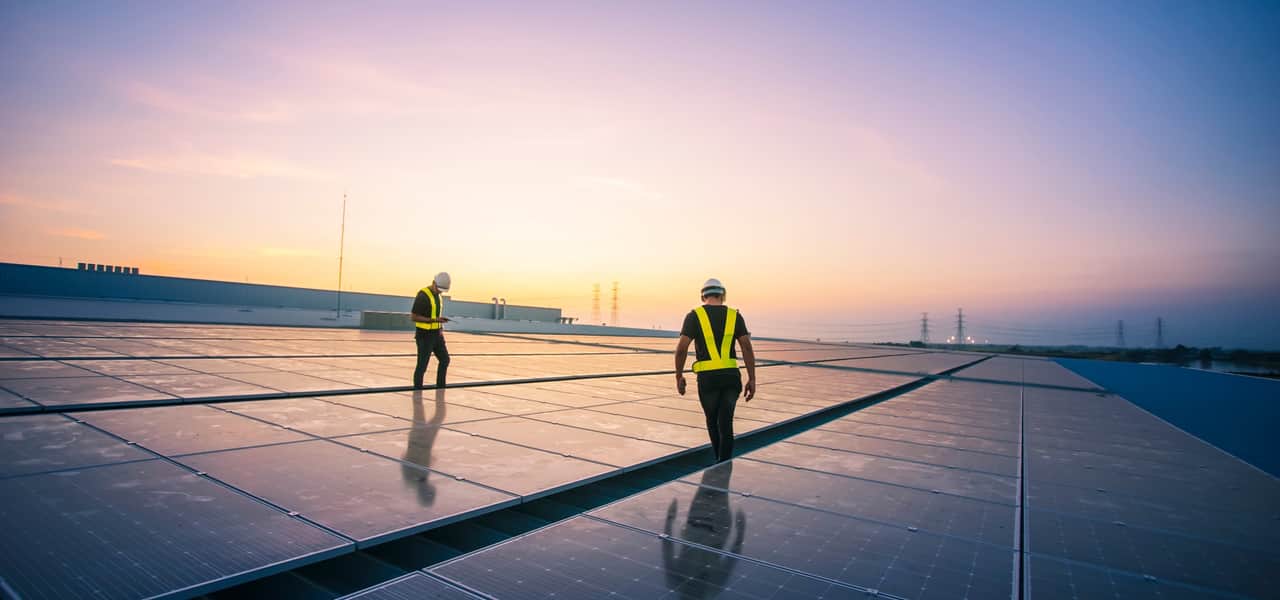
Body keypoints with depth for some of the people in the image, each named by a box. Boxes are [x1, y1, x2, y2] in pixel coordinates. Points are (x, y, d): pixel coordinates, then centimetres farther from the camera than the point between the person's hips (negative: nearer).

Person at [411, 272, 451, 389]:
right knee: (422, 365, -2)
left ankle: (440, 388, 24)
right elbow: (414, 317, -19)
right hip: (425, 335, -9)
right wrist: (434, 320, -25)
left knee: (444, 359, 13)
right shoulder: (423, 296, -18)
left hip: (435, 334, 9)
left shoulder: (436, 295, 10)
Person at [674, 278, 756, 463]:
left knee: (713, 421, 19)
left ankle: (721, 464, 31)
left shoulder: (694, 315, 1)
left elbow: (681, 348, -8)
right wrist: (752, 380, 1)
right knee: (725, 425, 5)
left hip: (707, 378, -1)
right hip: (731, 376, 1)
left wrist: (679, 377, 4)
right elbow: (747, 347, -2)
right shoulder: (734, 315, 8)